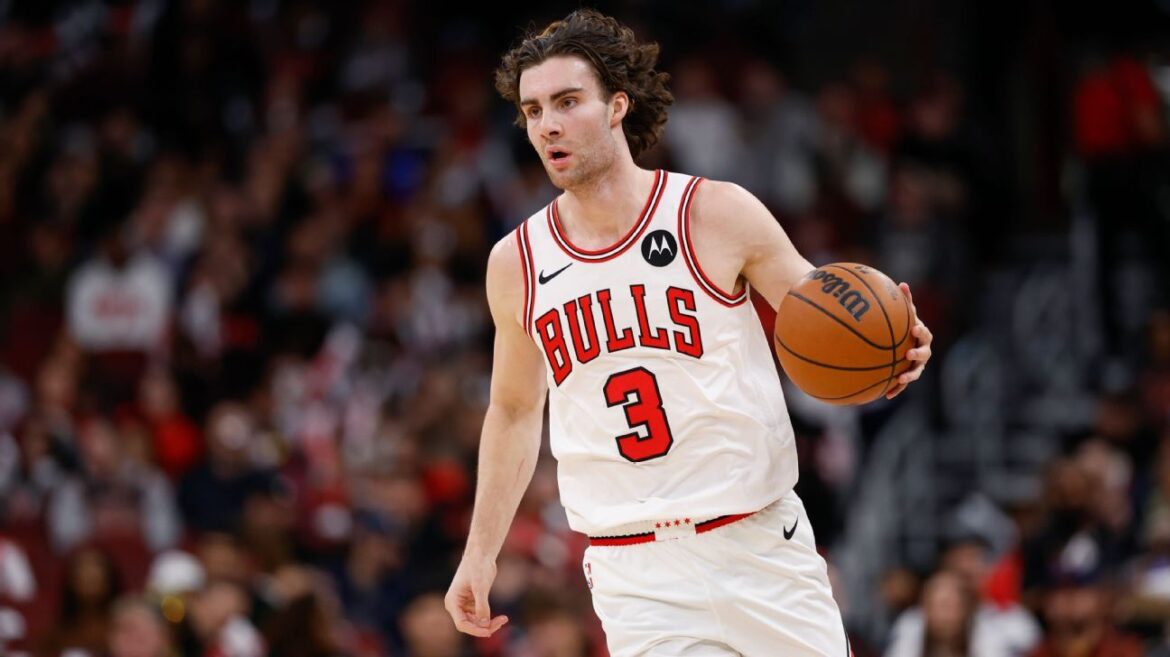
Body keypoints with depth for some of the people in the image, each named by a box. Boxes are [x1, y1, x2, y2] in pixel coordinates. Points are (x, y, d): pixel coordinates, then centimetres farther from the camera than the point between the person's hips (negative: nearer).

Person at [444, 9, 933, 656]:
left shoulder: (718, 214, -5)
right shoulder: (516, 264, 4)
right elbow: (514, 411, 19)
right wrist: (480, 553, 16)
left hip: (760, 546, -1)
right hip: (635, 573, 1)